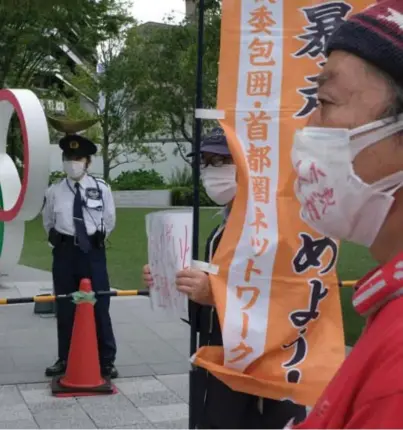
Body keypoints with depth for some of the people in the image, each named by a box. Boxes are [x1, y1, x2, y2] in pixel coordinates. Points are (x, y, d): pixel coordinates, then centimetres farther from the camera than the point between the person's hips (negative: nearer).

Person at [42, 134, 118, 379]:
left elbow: (110, 221, 10)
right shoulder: (54, 191, -3)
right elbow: (48, 222, 15)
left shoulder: (101, 188, -4)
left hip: (93, 251, -1)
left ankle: (106, 361, 14)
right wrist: (59, 240, 12)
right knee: (65, 308, 9)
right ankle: (64, 359, 23)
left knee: (100, 307, 3)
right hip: (65, 253, 1)